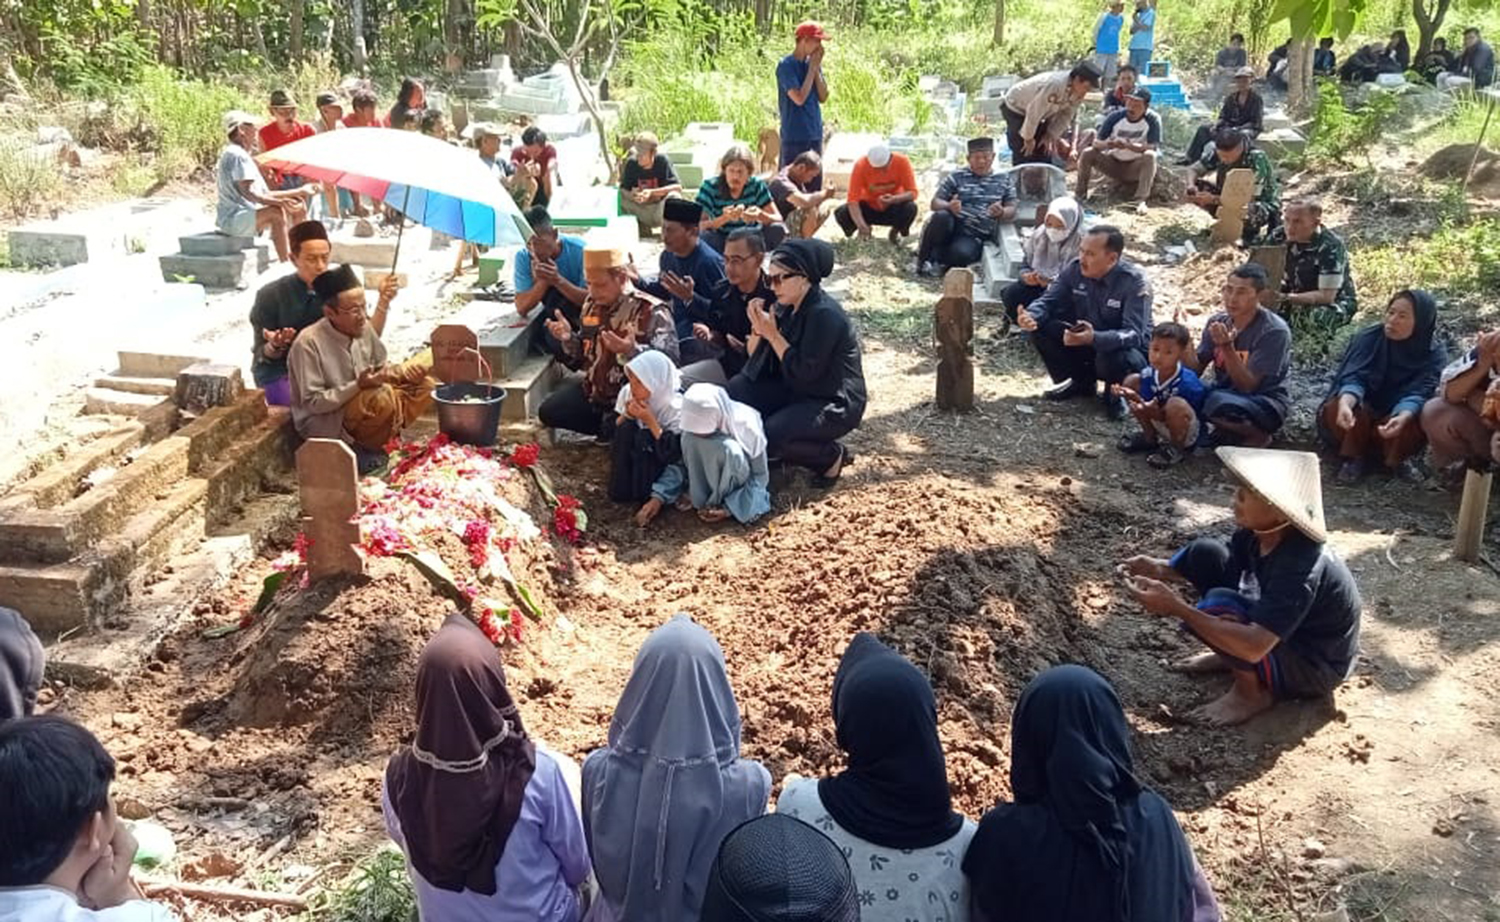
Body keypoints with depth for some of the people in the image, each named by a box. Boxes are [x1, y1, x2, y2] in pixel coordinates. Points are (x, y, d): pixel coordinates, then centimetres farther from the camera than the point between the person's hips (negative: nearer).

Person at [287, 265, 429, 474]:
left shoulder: (364, 328, -3)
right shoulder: (308, 343, -22)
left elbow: (380, 365, 11)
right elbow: (313, 402, -21)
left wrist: (388, 373, -13)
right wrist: (357, 386, -31)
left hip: (364, 408, 8)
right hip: (325, 423, -8)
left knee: (425, 385, -2)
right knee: (381, 396, -34)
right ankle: (369, 448, -7)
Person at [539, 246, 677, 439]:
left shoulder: (652, 311, -18)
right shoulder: (592, 304, 6)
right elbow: (584, 358, 15)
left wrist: (631, 351, -46)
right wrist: (568, 338, -7)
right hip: (594, 389, 7)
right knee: (548, 411, 0)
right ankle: (608, 428, 11)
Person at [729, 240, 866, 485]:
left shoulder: (825, 315, -22)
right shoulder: (786, 307, 3)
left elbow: (804, 373, -26)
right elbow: (757, 364, 4)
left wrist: (773, 334, -21)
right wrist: (758, 329, -15)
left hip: (834, 405, -9)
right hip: (797, 393, 9)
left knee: (769, 436, -27)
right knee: (733, 394, -4)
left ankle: (832, 455, -1)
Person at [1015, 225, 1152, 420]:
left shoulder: (1134, 282, -26)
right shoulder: (1074, 269, -13)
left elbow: (1135, 335, -34)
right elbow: (1049, 301, -9)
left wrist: (1094, 338, -53)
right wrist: (1031, 315, -35)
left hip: (1126, 348, -5)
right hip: (1086, 342, 5)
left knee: (1114, 359, -40)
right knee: (1040, 327, -16)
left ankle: (1115, 392, 0)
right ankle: (1081, 382, 6)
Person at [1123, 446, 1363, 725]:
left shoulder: (1300, 568, -37)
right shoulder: (1259, 530, -13)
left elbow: (1254, 647, -43)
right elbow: (1213, 562, 3)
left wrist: (1177, 608, -43)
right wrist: (1161, 569, -18)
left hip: (1317, 665, -8)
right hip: (1275, 630, 8)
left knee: (1216, 606, -32)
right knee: (1204, 553, -7)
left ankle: (1252, 691, -6)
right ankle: (1232, 653, 9)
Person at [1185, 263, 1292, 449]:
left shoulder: (1274, 331, -20)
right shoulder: (1218, 322, -2)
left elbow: (1247, 385, -23)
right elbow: (1195, 371, -2)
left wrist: (1227, 347, -35)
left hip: (1266, 404, -6)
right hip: (1224, 394, 6)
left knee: (1219, 403, -36)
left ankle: (1257, 435, -4)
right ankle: (1228, 431, 4)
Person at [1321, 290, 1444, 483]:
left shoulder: (1435, 353, -12)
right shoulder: (1369, 337, -14)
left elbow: (1417, 393, -26)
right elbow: (1354, 378, -27)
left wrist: (1402, 418, -49)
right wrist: (1345, 404, -50)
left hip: (1398, 416, 0)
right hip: (1361, 413, 0)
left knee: (1417, 420, -33)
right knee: (1336, 409, -33)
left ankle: (1399, 458, -5)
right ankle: (1352, 457, -10)